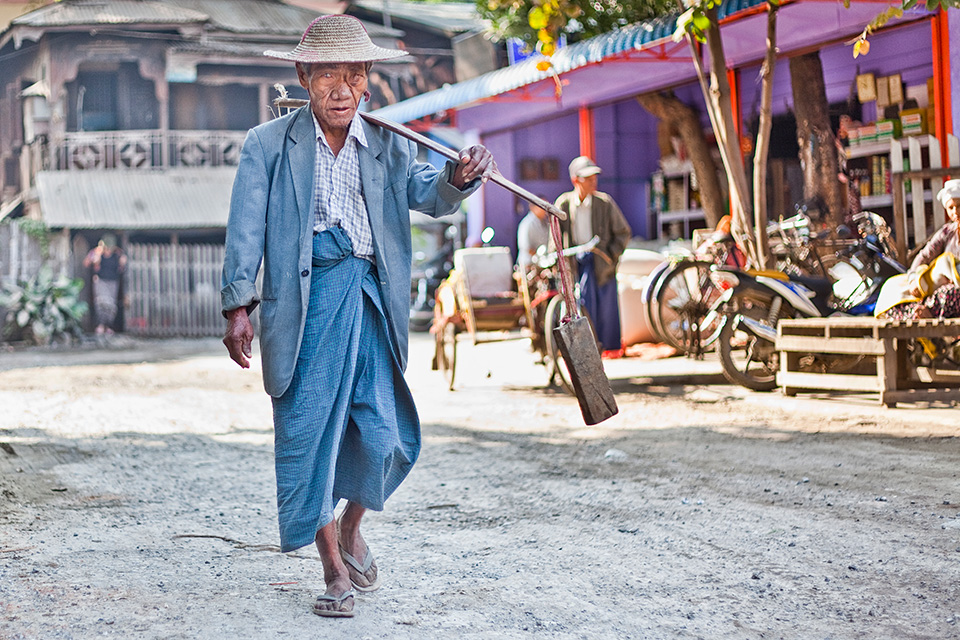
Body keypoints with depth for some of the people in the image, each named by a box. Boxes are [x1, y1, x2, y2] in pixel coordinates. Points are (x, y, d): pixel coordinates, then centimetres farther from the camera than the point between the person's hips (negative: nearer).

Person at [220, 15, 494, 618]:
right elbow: (246, 229, -1)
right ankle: (334, 570, 14)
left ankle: (351, 528, 31)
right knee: (308, 430, -1)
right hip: (306, 301, -2)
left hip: (371, 298, 2)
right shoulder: (268, 146, 4)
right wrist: (239, 304, -11)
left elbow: (430, 196, 0)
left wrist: (458, 178, -23)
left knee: (384, 434, 0)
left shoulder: (390, 148, 12)